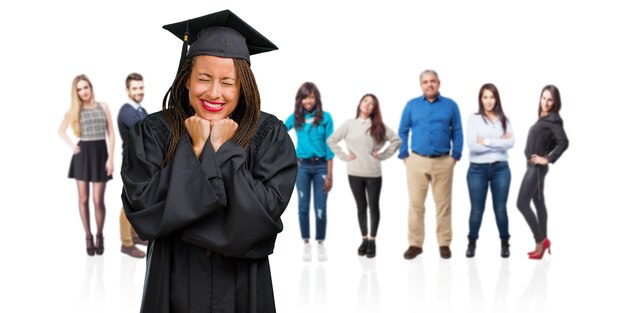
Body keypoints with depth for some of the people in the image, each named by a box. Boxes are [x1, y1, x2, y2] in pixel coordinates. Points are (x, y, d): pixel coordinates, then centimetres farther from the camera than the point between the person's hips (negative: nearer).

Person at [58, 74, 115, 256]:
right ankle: (88, 237, 14)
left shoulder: (103, 107, 3)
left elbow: (111, 134, 1)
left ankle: (99, 236, 15)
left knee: (98, 200, -3)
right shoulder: (74, 110, 4)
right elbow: (61, 131, 17)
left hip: (100, 153, -1)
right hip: (82, 155, 1)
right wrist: (71, 145, 2)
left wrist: (111, 158, -6)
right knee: (83, 199, 3)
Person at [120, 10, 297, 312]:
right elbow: (141, 211, -17)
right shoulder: (151, 133, -7)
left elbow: (265, 214, -19)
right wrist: (195, 150, -19)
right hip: (174, 284, 0)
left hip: (242, 287, 0)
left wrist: (222, 150, -20)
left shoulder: (270, 136, -9)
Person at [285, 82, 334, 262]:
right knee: (303, 207, 4)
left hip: (321, 166, -1)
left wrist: (329, 175, -6)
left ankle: (321, 243, 14)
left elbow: (329, 147, -3)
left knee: (320, 208, 0)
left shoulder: (325, 117, -3)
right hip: (302, 166, 2)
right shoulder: (295, 118, 2)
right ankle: (306, 244, 14)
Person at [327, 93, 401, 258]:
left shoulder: (379, 126, 2)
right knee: (361, 207, 10)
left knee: (373, 206, 4)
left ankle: (372, 241, 14)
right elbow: (331, 140, 5)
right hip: (354, 173, 0)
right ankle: (364, 239, 20)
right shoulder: (349, 124, 2)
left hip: (374, 173, 0)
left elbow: (396, 140, 3)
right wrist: (344, 156, -1)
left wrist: (383, 155, -4)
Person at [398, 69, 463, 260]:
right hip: (417, 161, 0)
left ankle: (444, 244, 11)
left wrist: (455, 156, -1)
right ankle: (415, 244, 9)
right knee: (415, 204, 2)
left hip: (443, 162, 0)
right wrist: (404, 155, 1)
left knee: (443, 204, 4)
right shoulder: (411, 105, 6)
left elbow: (457, 132, 6)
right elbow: (402, 132, 8)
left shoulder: (450, 105, 5)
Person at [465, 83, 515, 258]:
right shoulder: (474, 119, -1)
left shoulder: (504, 119, 7)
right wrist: (499, 143, -9)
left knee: (500, 209, 5)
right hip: (478, 169, -2)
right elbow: (472, 146, -13)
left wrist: (487, 142, -12)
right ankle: (472, 243, 21)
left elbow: (511, 142, -8)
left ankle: (504, 243, 20)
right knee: (477, 209, 4)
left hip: (500, 168, 2)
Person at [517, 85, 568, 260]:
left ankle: (541, 240, -2)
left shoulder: (553, 118, -13)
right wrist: (545, 152, 5)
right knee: (538, 203, 11)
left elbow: (563, 142, -24)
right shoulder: (543, 118, 12)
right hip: (534, 166, 9)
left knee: (522, 203, -9)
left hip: (537, 167, -9)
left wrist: (548, 159, -19)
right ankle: (542, 243, 17)